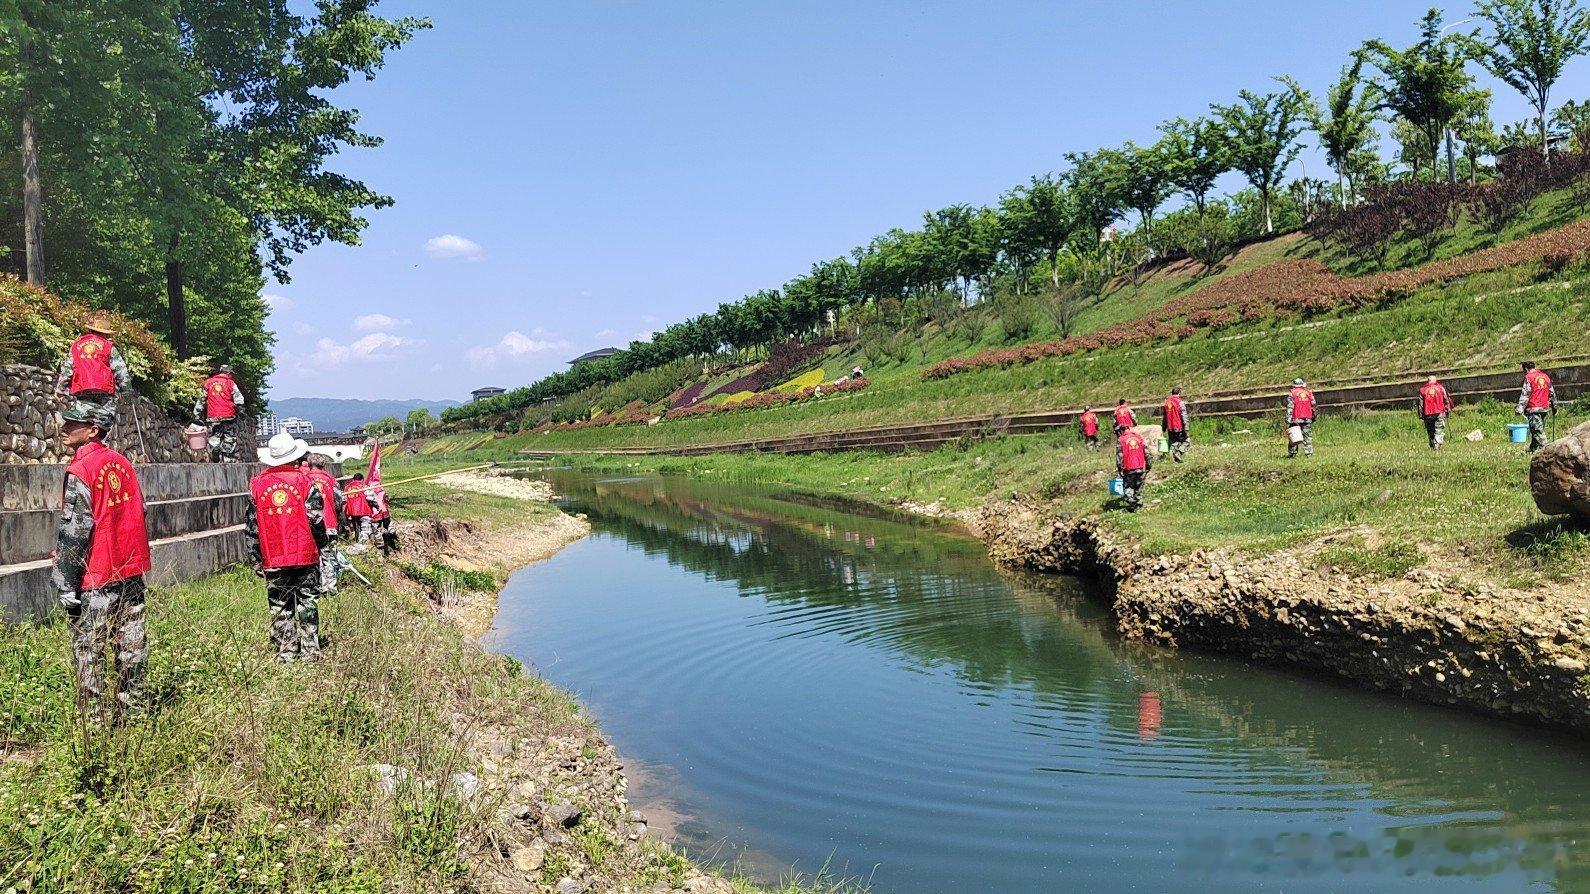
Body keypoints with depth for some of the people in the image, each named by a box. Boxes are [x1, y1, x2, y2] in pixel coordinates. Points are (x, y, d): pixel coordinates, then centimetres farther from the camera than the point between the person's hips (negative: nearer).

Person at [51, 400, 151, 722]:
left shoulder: (81, 470, -13)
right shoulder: (121, 463, 8)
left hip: (96, 577, -7)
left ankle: (93, 720, 4)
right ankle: (131, 710, 20)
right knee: (131, 644, 11)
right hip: (131, 572, 7)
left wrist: (65, 584, -13)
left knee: (88, 650, 1)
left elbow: (74, 531, -16)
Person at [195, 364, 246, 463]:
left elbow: (201, 400, 13)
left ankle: (219, 459, 4)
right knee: (230, 438, 2)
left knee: (216, 438, 8)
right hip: (228, 416, -3)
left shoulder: (208, 383, 10)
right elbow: (239, 399, -6)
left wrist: (197, 414, 19)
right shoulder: (230, 383, 0)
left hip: (213, 418, 3)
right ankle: (229, 459, -2)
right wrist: (238, 409, 12)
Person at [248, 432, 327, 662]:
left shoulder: (257, 485, 2)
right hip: (305, 556, -1)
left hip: (273, 559, 2)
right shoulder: (303, 481, -5)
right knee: (307, 602, 6)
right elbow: (316, 518, -6)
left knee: (280, 606, 8)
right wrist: (321, 544, 11)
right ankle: (310, 650, 8)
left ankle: (285, 652, 10)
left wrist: (256, 561, 11)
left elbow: (251, 526, 5)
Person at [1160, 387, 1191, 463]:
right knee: (1186, 441, 6)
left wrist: (1164, 428, 22)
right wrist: (1186, 427, -15)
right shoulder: (1180, 402, -11)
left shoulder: (1166, 402, 8)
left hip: (1170, 428, 6)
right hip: (1179, 428, -6)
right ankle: (1178, 453, -13)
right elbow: (1184, 416, -15)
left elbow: (1164, 416, 15)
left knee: (1174, 442, 13)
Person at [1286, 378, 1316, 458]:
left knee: (1294, 437, 2)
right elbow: (1313, 406, 11)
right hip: (1307, 419, 3)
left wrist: (1288, 421, -10)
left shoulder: (1292, 393, -2)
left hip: (1296, 419, -3)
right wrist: (1313, 417, 21)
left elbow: (1289, 407, -8)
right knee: (1307, 436, 7)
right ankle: (1309, 453, 2)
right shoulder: (1309, 392, 9)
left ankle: (1292, 454, 2)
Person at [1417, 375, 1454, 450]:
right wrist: (1448, 410, 16)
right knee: (1439, 430, 0)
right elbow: (1446, 400, 7)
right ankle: (1437, 445, -14)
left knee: (1430, 431, 11)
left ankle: (1432, 446, 13)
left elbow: (1420, 403, 4)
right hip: (1439, 413, -1)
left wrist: (1421, 415, 7)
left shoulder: (1423, 390, 5)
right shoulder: (1441, 388, 4)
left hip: (1428, 414, 1)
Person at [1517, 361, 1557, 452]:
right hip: (1545, 408, 7)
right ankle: (1533, 448, 23)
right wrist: (1554, 406, 26)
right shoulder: (1545, 375, 14)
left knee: (1537, 430, -8)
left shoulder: (1529, 377, -7)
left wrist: (1520, 409, -14)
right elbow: (1552, 392, 19)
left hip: (1533, 408, -7)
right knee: (1539, 429, 15)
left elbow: (1525, 394, -13)